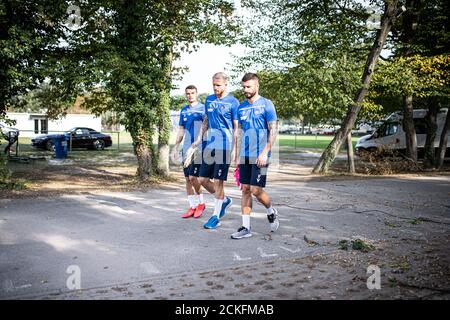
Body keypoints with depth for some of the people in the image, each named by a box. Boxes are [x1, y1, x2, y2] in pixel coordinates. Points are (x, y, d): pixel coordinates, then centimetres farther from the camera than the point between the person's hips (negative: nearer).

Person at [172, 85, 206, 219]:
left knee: (193, 177, -10)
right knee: (187, 179, 7)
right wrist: (176, 148, 15)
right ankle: (192, 206, 17)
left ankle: (201, 203, 12)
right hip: (186, 149, 6)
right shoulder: (183, 111, 14)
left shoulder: (203, 109, -4)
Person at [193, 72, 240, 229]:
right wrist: (199, 138, 12)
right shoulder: (209, 100, 11)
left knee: (218, 181, -2)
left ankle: (216, 216, 11)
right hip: (210, 145, 7)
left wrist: (235, 149, -12)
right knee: (203, 179, 9)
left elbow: (237, 127, -6)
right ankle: (225, 200, 31)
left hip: (224, 147, -6)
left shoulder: (233, 102, -6)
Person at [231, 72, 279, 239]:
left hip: (259, 156, -5)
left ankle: (271, 212, 22)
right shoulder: (241, 107, 12)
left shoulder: (266, 104, -4)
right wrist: (238, 155, 12)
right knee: (245, 189, 5)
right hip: (245, 155, 6)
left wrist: (265, 153, -16)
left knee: (256, 190, -8)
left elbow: (273, 130, -8)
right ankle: (246, 227, 11)